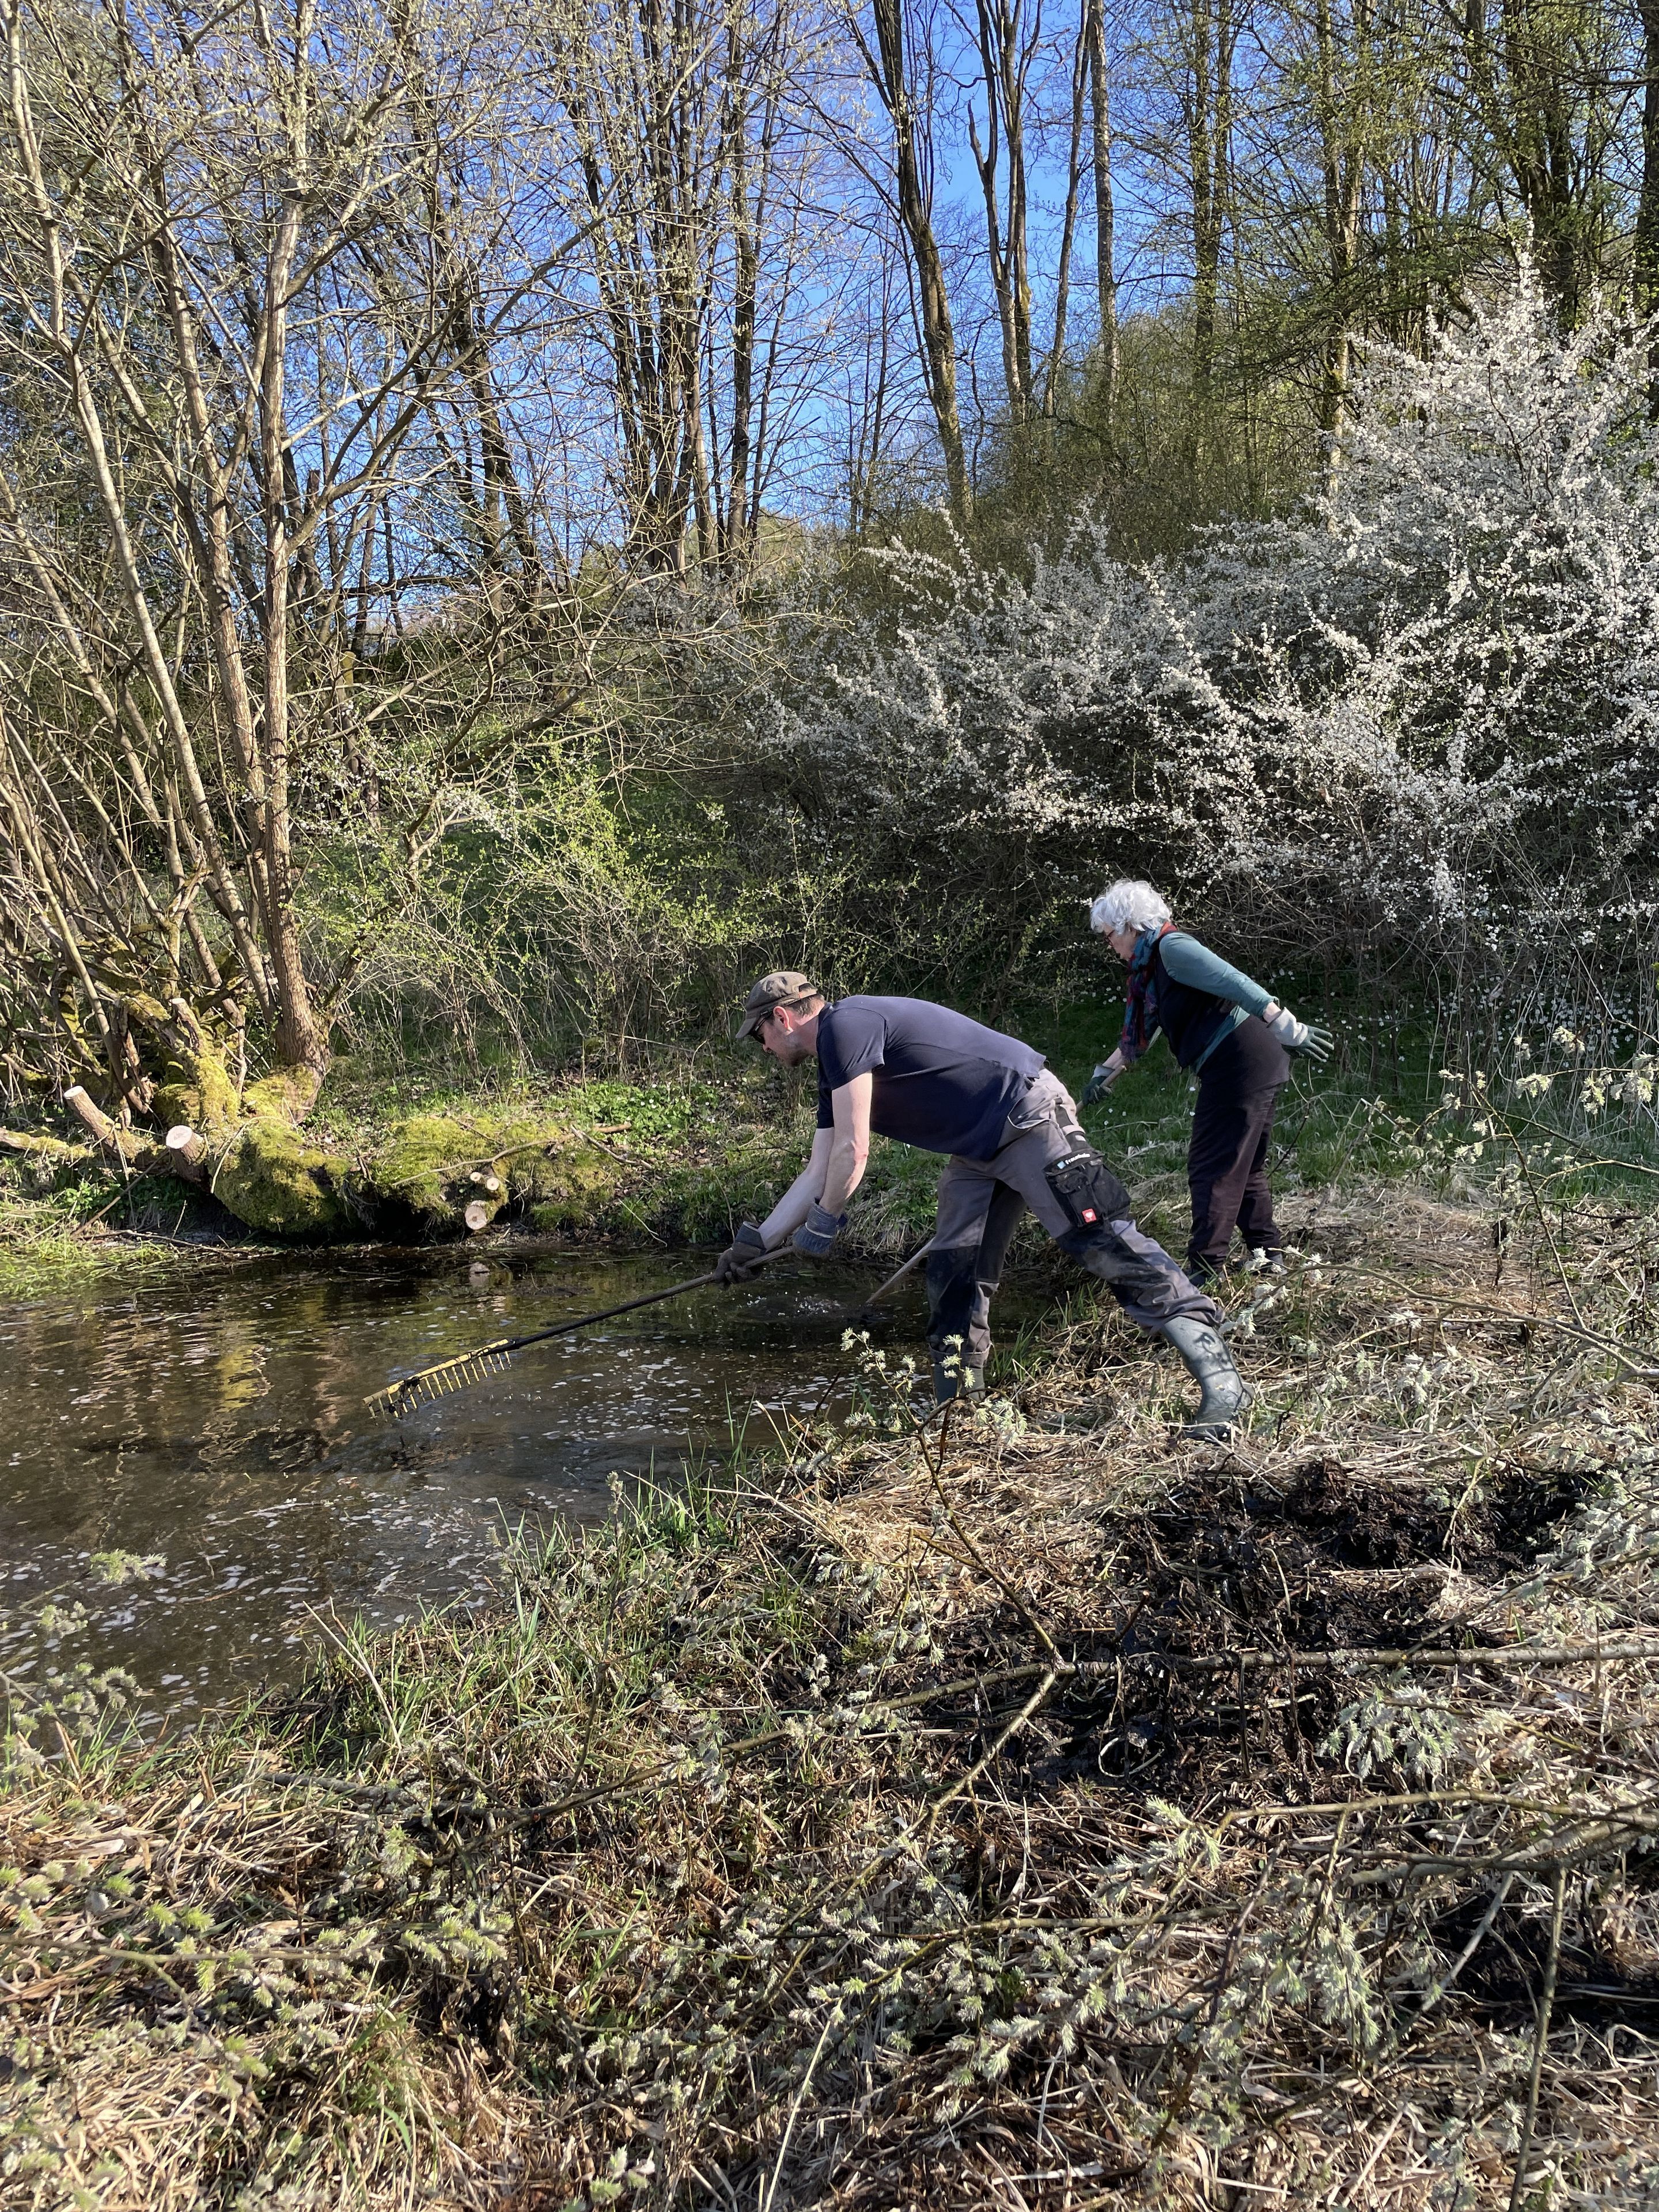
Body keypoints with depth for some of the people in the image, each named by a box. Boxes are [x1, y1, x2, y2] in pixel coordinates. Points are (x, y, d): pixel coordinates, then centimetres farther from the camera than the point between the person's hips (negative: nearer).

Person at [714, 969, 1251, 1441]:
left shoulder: (845, 1024, -14)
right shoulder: (835, 1066, 16)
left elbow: (852, 1154, -16)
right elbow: (819, 1172, 20)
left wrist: (823, 1224, 0)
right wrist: (756, 1242, 19)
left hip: (1028, 1116, -11)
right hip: (979, 1151, 11)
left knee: (1102, 1240, -16)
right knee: (953, 1273, 8)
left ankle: (1221, 1381, -18)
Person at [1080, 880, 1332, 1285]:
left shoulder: (1171, 947, -13)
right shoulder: (1150, 966, 17)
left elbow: (1235, 983, -23)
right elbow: (1138, 1034, 29)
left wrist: (1289, 1029, -28)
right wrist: (1104, 1074, 31)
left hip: (1241, 1064, -10)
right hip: (1255, 1068, 10)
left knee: (1212, 1168, -5)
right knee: (1245, 1165, 18)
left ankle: (1205, 1267, -1)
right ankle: (1268, 1253, 25)